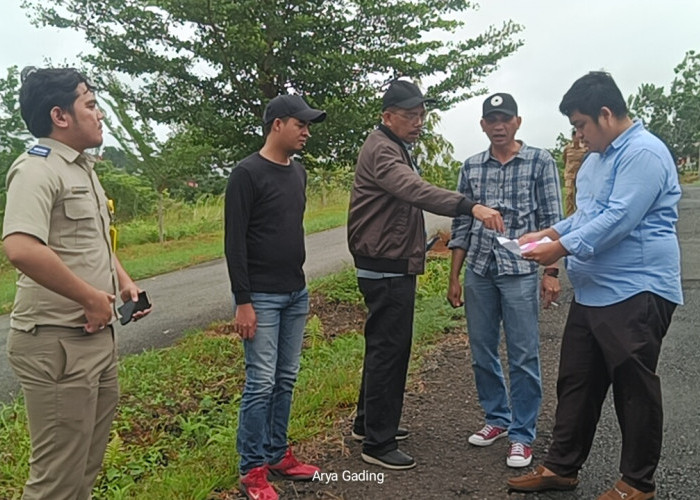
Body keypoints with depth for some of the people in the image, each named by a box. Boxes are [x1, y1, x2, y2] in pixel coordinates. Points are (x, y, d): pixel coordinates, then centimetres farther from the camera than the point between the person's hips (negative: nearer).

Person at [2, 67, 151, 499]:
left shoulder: (83, 168, 16)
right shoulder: (37, 169, -15)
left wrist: (124, 282, 12)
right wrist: (92, 297, -22)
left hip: (97, 333, 10)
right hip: (57, 342, -9)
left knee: (88, 465, 20)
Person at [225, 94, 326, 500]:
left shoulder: (298, 171, 12)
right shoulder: (248, 173, -11)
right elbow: (235, 243, -14)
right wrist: (243, 302, -16)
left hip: (296, 295, 7)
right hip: (261, 298, -7)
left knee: (286, 379, 12)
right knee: (262, 383, -3)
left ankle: (278, 454, 26)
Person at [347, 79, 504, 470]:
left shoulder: (397, 148, 18)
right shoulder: (381, 150, -18)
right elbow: (417, 191, -37)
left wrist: (416, 244, 21)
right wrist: (471, 207, -49)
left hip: (395, 266, 11)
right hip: (385, 269, -11)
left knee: (388, 347, 17)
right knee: (388, 349, -4)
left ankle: (370, 422, 32)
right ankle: (378, 443, 7)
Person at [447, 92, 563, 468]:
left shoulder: (540, 162, 1)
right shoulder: (471, 167, 9)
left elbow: (552, 220, -1)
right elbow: (461, 225, 11)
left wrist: (551, 272, -8)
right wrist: (454, 277, 9)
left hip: (521, 271, -3)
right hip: (478, 272, 4)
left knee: (523, 358, 3)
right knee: (482, 354, 12)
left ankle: (522, 435, 17)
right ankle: (497, 419, 31)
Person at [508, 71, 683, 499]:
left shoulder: (643, 153, -15)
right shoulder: (599, 156, 17)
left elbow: (618, 220, -23)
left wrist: (562, 249, -19)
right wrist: (549, 233, 9)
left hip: (636, 293, -10)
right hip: (593, 292, 10)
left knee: (635, 389, 4)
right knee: (576, 383, 13)